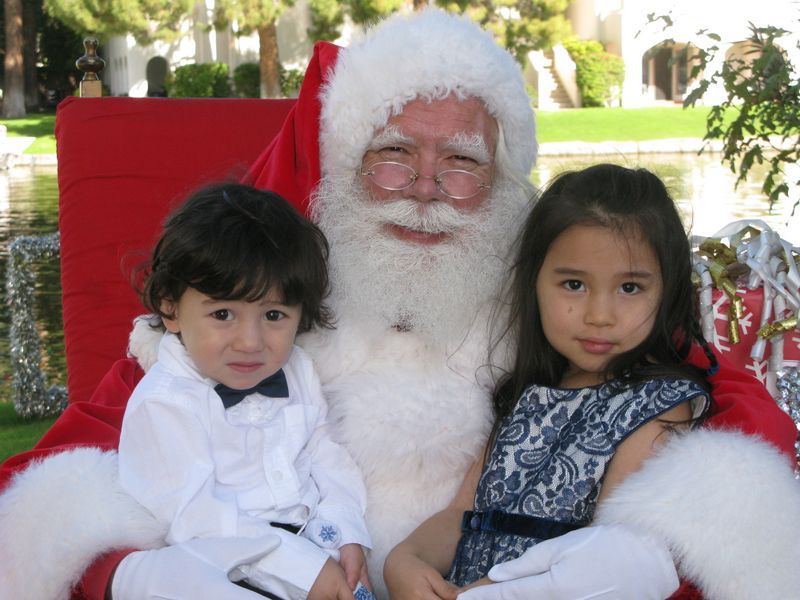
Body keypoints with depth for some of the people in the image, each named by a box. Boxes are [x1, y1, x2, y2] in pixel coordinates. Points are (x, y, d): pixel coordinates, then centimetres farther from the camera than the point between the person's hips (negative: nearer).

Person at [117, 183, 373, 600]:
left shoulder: (296, 371, 8)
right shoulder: (164, 405, -12)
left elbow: (326, 460, 11)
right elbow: (193, 516, -18)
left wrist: (347, 536, -7)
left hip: (314, 546, 6)